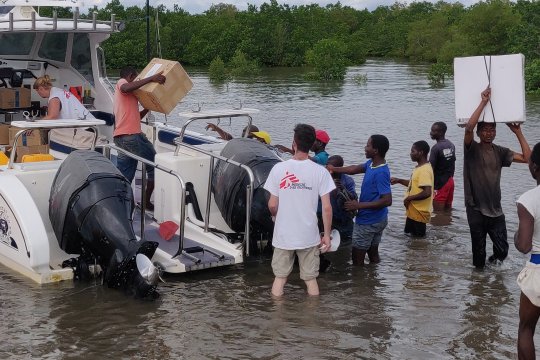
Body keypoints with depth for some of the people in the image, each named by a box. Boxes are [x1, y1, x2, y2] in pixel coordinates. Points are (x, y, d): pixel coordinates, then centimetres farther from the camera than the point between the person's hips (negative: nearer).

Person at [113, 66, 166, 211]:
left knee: (124, 177, 8)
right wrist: (151, 78, -26)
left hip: (120, 138, 9)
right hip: (131, 135, -9)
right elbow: (125, 89, -25)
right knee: (155, 164, 3)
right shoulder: (122, 82, 2)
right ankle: (147, 202, 5)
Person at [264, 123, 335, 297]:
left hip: (283, 235, 0)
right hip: (309, 236, 0)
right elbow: (327, 208, -10)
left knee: (280, 278, 15)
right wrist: (327, 235, 2)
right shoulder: (320, 172, -9)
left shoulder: (279, 168, -9)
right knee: (311, 279, 14)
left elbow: (272, 205, -4)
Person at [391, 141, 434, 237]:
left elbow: (427, 193, -30)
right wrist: (399, 181, 14)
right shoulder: (420, 167, 10)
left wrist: (409, 198, -20)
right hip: (413, 211, 10)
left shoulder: (424, 170, -22)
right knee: (412, 236, 19)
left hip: (419, 213, -10)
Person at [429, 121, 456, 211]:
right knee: (448, 211, 14)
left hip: (439, 184, -8)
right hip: (450, 181, 8)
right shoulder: (451, 145, 7)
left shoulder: (436, 148, -18)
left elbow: (431, 169, -17)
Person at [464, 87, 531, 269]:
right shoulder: (472, 149, -4)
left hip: (495, 209, 3)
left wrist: (518, 133, 1)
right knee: (479, 250, 5)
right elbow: (468, 128, -24)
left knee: (502, 249, 1)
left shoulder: (500, 152, 7)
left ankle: (492, 264, 31)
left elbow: (527, 158, 1)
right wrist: (483, 102, -22)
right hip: (476, 208, -3)